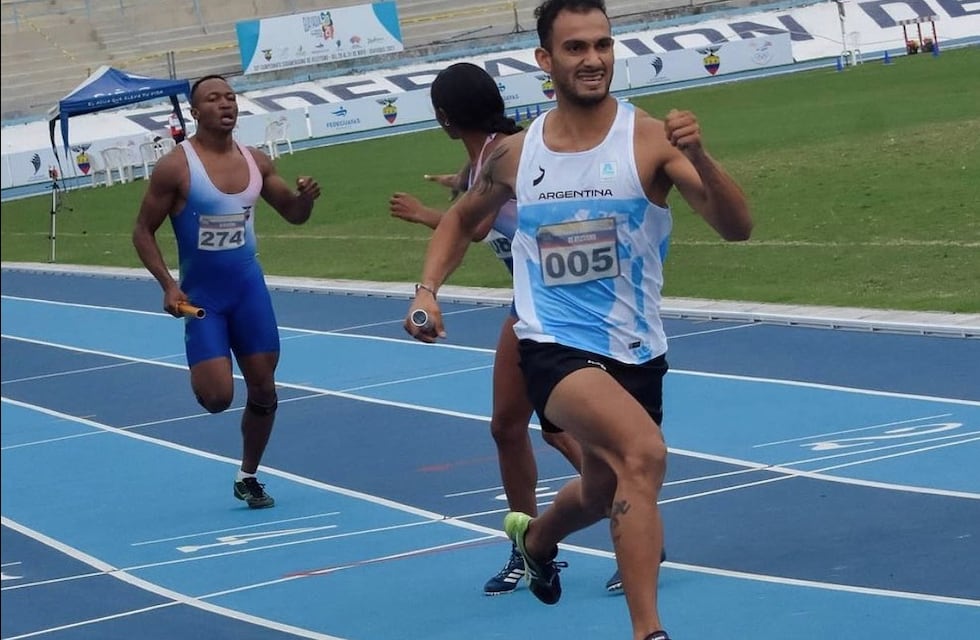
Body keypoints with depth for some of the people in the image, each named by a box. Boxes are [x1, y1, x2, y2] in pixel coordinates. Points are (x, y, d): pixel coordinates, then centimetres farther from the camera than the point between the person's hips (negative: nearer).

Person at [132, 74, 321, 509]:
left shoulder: (256, 162, 1)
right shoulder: (176, 168, -14)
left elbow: (293, 214, 13)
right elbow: (143, 231, -8)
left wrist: (307, 197, -11)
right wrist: (168, 286, -19)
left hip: (249, 289, 4)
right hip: (201, 296, -4)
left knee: (263, 389, 5)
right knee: (217, 397, -14)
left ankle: (248, 477, 24)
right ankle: (201, 374, 23)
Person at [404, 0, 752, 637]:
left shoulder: (651, 139, -11)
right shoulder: (515, 154, -2)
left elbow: (737, 227, -21)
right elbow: (463, 219, 19)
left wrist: (698, 157, -38)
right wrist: (428, 289, 3)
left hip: (636, 350, 2)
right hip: (555, 346, -2)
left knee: (605, 493, 24)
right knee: (644, 453, -30)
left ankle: (535, 536, 60)